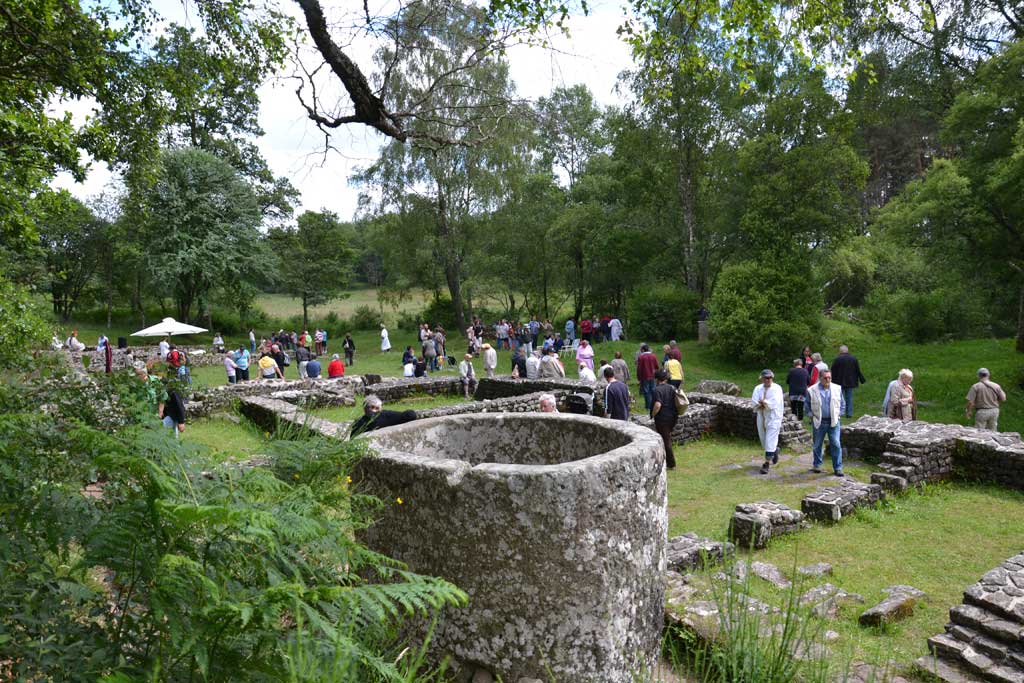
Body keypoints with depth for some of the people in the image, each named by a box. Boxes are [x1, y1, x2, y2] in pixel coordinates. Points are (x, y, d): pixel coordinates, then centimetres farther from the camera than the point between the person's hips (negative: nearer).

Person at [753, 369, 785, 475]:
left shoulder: (777, 388, -7)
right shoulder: (758, 388, 4)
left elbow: (774, 402, -20)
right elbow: (755, 404, -8)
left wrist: (762, 403, -14)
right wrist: (766, 404, -21)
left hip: (774, 418, -5)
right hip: (761, 418, 5)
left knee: (770, 441, -8)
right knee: (764, 440, 15)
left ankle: (767, 463, -2)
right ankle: (775, 450, 44)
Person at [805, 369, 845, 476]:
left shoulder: (837, 389, 3)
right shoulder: (812, 390, -4)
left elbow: (841, 403, 14)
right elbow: (806, 404, 8)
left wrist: (839, 414, 6)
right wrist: (811, 414, 0)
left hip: (833, 422, 1)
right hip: (818, 422, -1)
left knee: (836, 445, -4)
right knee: (817, 445, 10)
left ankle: (837, 468, 4)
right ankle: (816, 465, 27)